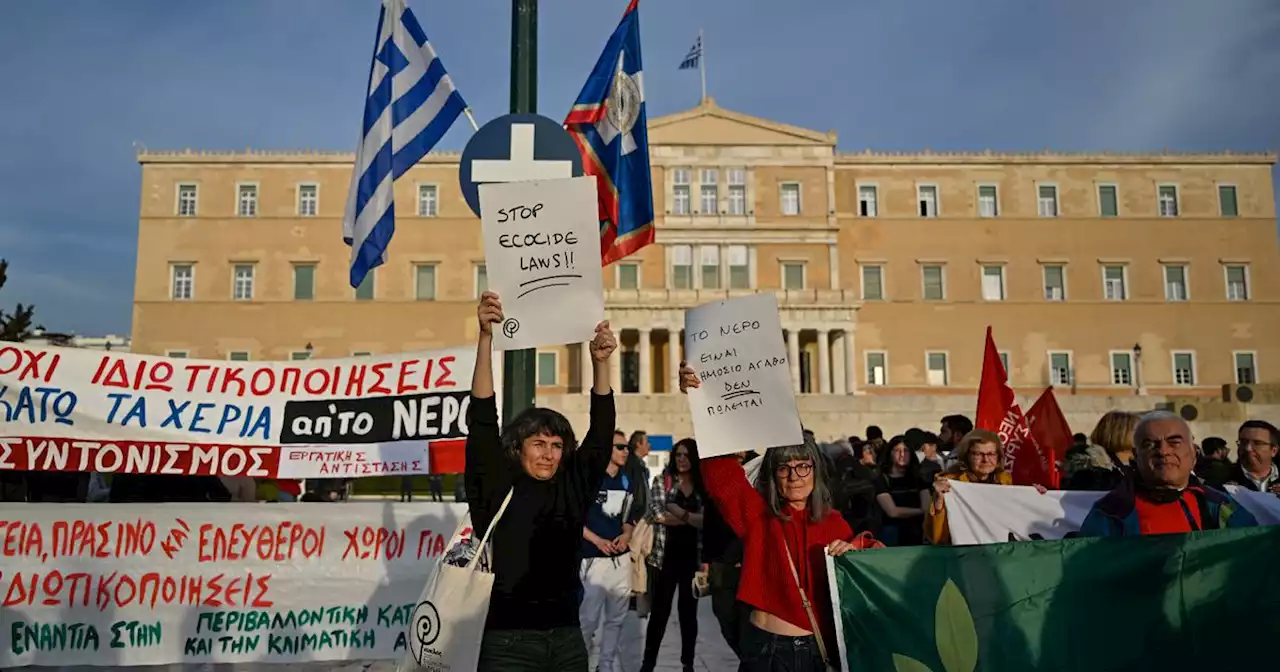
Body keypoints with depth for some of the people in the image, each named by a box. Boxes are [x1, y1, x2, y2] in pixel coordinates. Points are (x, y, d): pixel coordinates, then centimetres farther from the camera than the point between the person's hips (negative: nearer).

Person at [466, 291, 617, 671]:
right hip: (509, 641, -3)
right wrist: (486, 337, -20)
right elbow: (482, 421, -12)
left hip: (568, 638, 4)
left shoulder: (573, 487, 6)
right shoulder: (498, 489, -2)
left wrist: (600, 362, -11)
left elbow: (601, 432, 1)